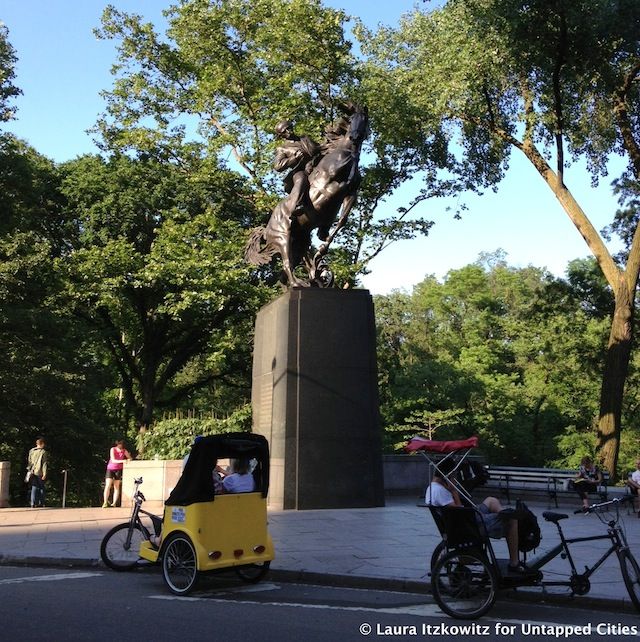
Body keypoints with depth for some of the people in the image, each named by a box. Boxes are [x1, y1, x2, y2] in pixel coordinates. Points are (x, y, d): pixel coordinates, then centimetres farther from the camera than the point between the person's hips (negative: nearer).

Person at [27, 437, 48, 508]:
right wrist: (44, 473, -10)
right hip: (40, 473, -4)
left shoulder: (31, 451, 7)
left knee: (34, 487, 7)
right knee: (41, 488, 7)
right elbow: (44, 464, -9)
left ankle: (33, 503, -1)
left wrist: (29, 470, 21)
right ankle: (41, 503, 8)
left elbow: (29, 462, 13)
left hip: (33, 472, 4)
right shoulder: (43, 452, -7)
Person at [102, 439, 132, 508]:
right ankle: (105, 503, -8)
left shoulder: (124, 451, -8)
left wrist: (129, 459, -25)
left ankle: (114, 503, 2)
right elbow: (113, 460, -23)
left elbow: (130, 458, -1)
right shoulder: (113, 449, -15)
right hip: (110, 469, -1)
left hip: (118, 470, 1)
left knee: (116, 487, 1)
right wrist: (122, 461, -38)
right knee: (108, 486, -11)